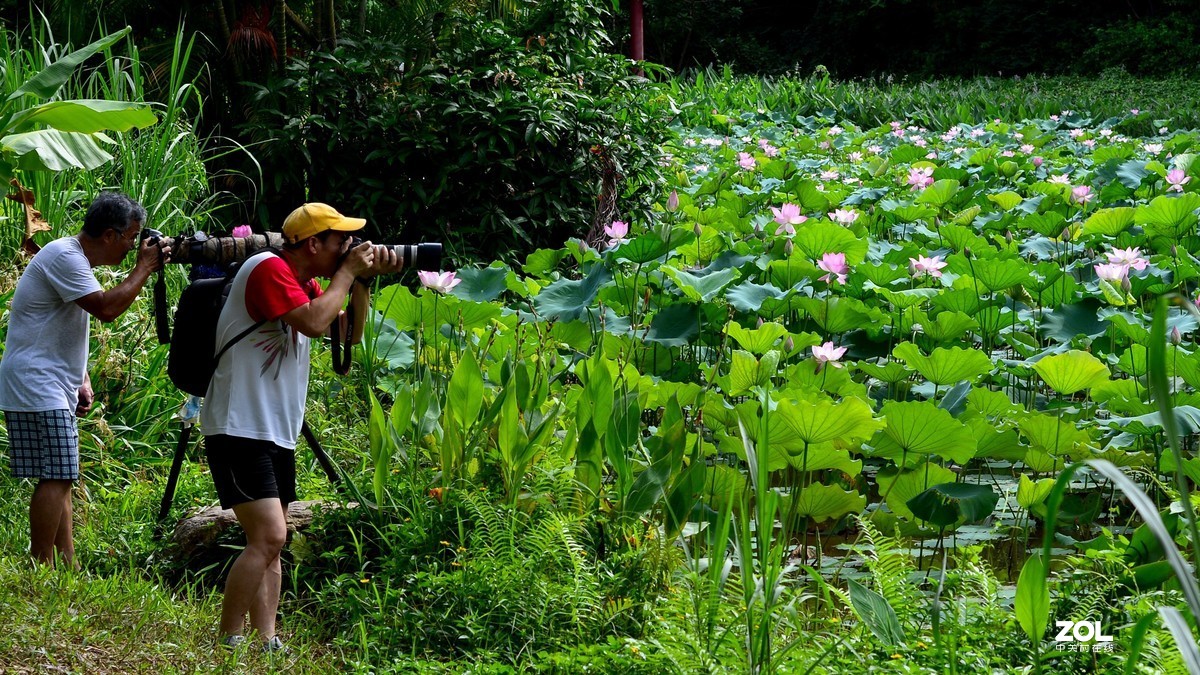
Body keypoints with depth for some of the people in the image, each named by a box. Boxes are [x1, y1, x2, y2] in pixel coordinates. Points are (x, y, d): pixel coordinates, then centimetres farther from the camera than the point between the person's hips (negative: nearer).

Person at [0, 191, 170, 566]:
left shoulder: (76, 259, 18)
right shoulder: (63, 256, -16)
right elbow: (106, 308, -25)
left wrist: (82, 381, 13)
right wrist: (145, 267, -14)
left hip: (53, 388, 11)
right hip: (36, 384, -11)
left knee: (60, 478, 10)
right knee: (55, 478, -12)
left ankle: (67, 565, 12)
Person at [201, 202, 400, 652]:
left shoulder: (306, 283, 15)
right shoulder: (269, 269, -13)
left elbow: (350, 333, 20)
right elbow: (313, 322, -25)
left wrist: (362, 281, 6)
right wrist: (347, 272, -12)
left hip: (277, 433, 11)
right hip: (239, 430, -11)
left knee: (271, 545, 9)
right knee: (268, 536, -18)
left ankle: (266, 643, 10)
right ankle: (227, 644, -14)